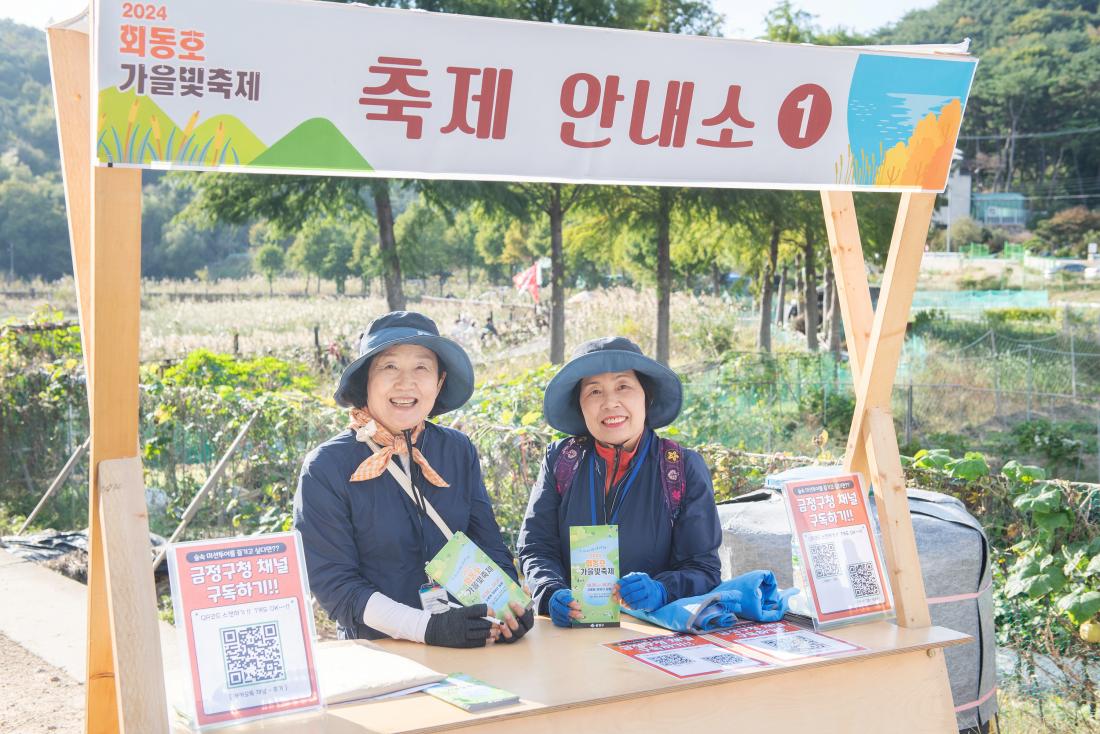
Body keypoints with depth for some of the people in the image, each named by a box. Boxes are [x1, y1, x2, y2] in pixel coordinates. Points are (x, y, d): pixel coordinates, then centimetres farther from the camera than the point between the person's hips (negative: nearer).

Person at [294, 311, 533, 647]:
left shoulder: (459, 451, 8)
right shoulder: (326, 468, -5)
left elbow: (489, 546, 10)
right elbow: (331, 582, -9)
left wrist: (506, 604, -12)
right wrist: (428, 628, -21)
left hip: (471, 648, 3)